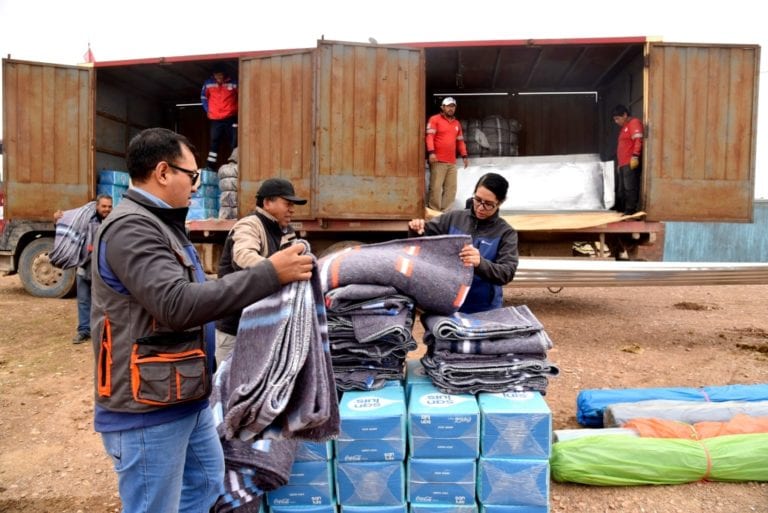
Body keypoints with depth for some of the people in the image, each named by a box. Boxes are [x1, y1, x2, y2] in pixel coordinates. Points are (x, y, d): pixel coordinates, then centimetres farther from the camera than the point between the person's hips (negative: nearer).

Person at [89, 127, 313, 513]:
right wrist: (269, 274, -31)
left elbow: (191, 297, 17)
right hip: (147, 409, -10)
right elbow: (177, 305, -31)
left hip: (186, 399, 10)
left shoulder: (160, 225, 14)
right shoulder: (131, 228, -20)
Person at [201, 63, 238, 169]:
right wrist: (207, 110, 8)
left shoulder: (233, 83, -9)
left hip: (231, 118, -2)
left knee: (235, 142, -2)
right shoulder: (208, 83, -2)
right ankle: (210, 166, 12)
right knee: (214, 142, 7)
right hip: (215, 119, 2)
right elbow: (203, 97, 15)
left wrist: (238, 109, -1)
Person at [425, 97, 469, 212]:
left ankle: (445, 211, 9)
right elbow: (429, 136, -8)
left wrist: (464, 156, 17)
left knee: (451, 188, 3)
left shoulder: (457, 123, 21)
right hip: (438, 161, -6)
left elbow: (460, 141, 25)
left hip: (452, 162, 6)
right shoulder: (435, 119, 2)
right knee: (436, 187, -10)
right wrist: (431, 152, -20)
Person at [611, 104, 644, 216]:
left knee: (630, 187, -11)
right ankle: (622, 208, 17)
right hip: (623, 163, 10)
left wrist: (635, 156, -24)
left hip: (630, 163, -10)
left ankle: (631, 210, -10)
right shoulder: (623, 127, 25)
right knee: (621, 188, 11)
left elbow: (638, 140, -16)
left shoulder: (634, 123, -4)